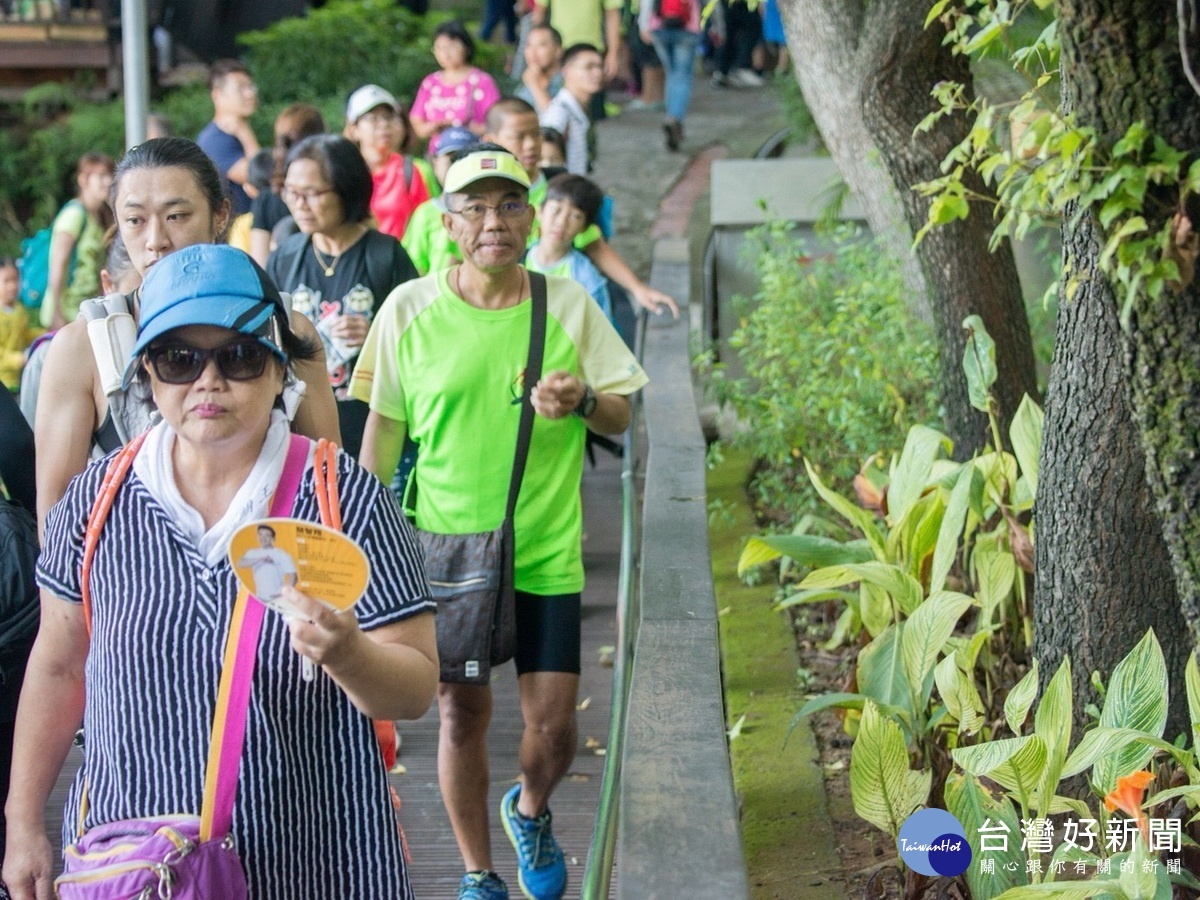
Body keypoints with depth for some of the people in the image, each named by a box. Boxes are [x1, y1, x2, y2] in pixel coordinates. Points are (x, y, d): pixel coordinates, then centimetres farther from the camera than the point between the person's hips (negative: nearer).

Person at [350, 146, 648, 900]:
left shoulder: (569, 306, -1)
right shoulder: (410, 309, -2)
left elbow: (622, 415, 5)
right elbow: (383, 424, 5)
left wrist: (584, 401, -18)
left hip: (546, 554, 1)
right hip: (443, 550, 0)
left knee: (554, 724, 1)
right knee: (462, 715, 6)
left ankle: (531, 811, 36)